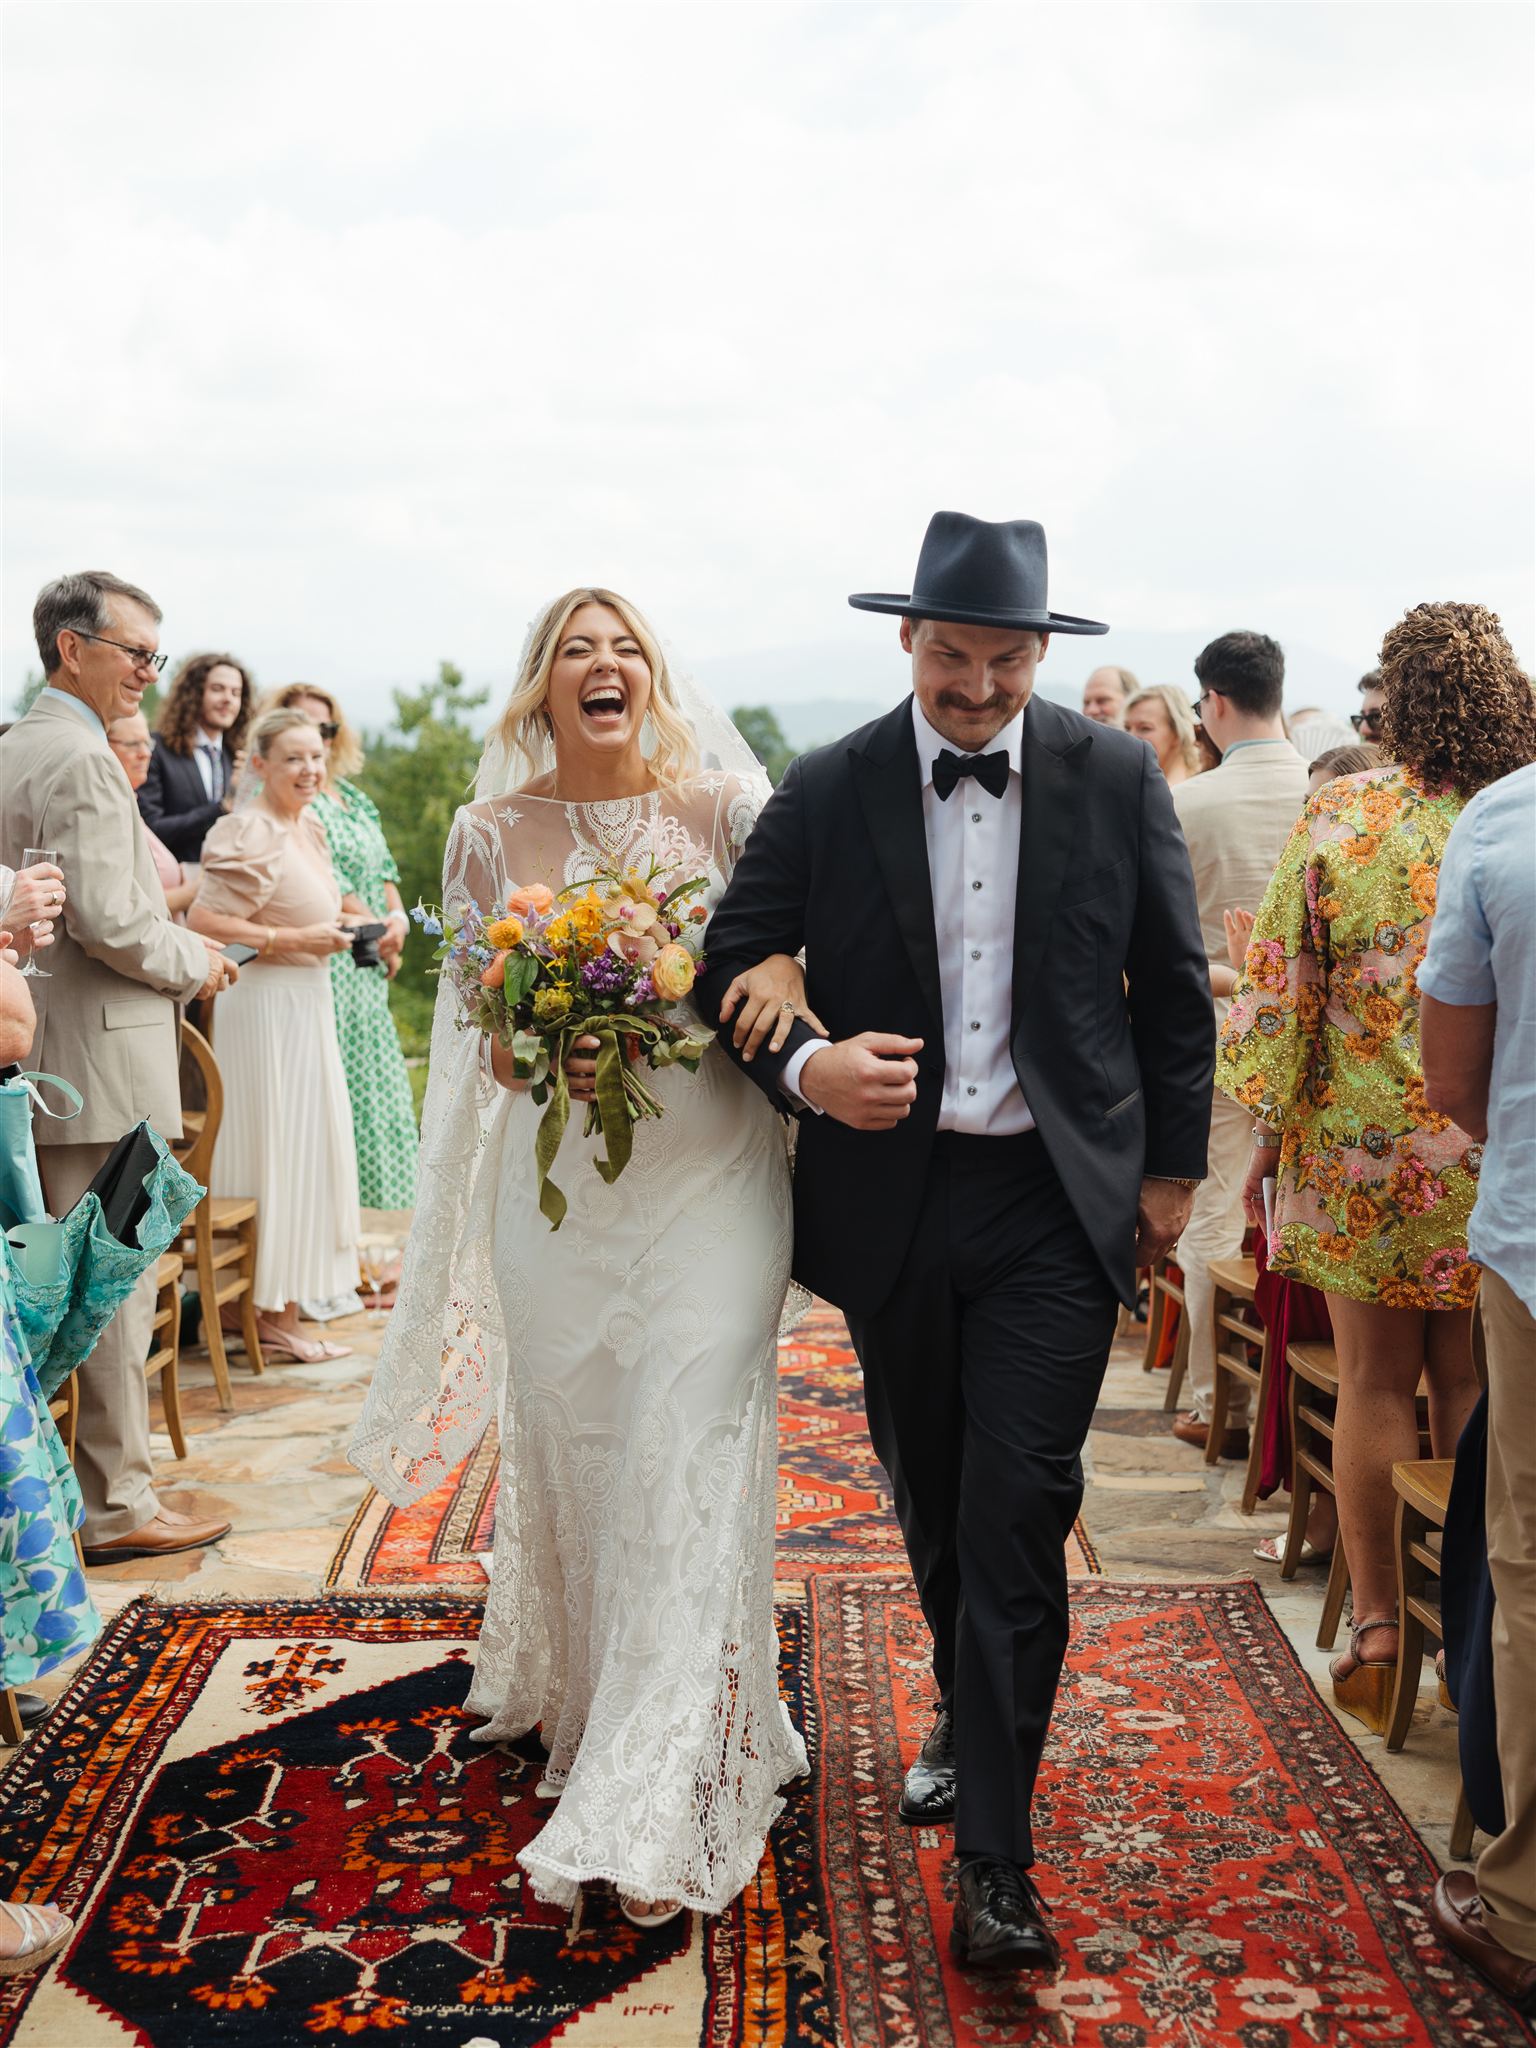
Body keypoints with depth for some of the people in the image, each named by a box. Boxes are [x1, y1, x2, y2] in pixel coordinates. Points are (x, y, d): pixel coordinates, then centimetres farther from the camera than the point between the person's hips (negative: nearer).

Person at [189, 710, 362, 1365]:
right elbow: (203, 922, -22)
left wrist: (333, 931, 9)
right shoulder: (253, 834, -15)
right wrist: (296, 940, -19)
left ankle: (281, 1304, 24)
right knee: (276, 1150, -4)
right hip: (266, 1007, -9)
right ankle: (273, 1315, 5)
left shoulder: (307, 828, 13)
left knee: (305, 1149, 13)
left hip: (308, 1003, 9)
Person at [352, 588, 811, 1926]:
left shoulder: (722, 808, 0)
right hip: (559, 1192, 2)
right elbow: (486, 1037, 6)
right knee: (571, 1454, 10)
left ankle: (663, 1805, 1)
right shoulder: (496, 835, 4)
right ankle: (582, 1697, 35)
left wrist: (784, 968, -19)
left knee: (688, 1461, -6)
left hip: (713, 1177, -2)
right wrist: (542, 1058, -17)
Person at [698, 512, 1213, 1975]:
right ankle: (965, 1715, 44)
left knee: (1018, 1511, -6)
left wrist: (1173, 1165, 6)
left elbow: (1173, 988, 6)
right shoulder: (825, 793, -3)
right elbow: (732, 964, 0)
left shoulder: (1115, 780, -2)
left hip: (1059, 1198, -1)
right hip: (891, 1195, 2)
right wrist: (804, 1065, -20)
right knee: (933, 1502, 18)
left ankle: (993, 1855, 4)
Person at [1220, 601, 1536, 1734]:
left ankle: (1377, 1633, 17)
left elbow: (1279, 988, -5)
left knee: (1374, 1383, 9)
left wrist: (1268, 1131, 4)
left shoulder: (1339, 814, -7)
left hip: (1359, 1144, -1)